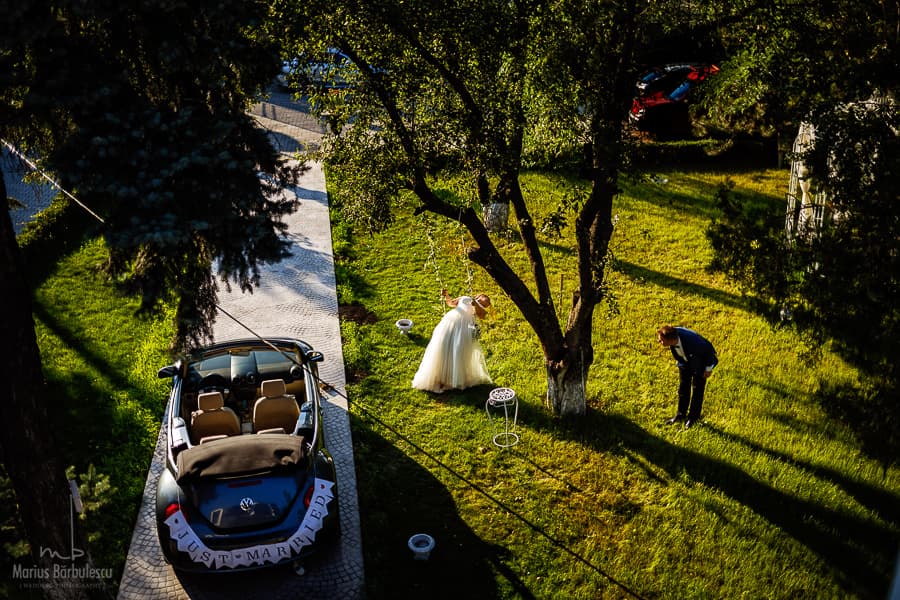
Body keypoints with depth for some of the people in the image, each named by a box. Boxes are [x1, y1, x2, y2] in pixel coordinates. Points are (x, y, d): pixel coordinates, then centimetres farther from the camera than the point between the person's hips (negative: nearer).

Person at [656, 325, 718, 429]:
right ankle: (681, 414, 25)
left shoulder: (691, 340, -44)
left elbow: (709, 350, -26)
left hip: (701, 361, -5)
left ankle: (693, 417, 15)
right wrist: (678, 361, 11)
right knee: (683, 386, 11)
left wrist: (708, 369, -15)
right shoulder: (672, 336, -27)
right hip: (686, 361, 5)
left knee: (697, 388, 1)